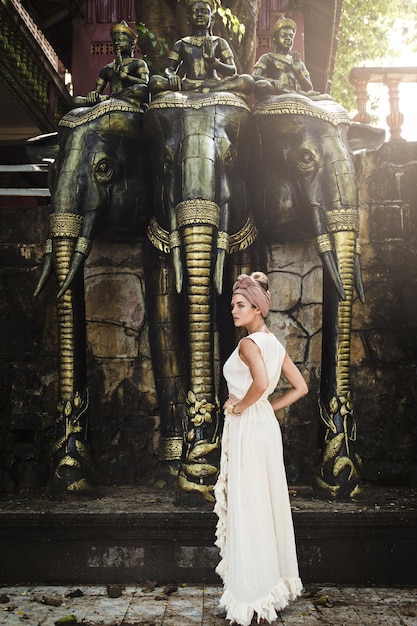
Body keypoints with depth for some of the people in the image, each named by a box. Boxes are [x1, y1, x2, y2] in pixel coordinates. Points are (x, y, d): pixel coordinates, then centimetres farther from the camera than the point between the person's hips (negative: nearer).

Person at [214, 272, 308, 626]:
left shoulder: (249, 343, -15)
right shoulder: (275, 344, 10)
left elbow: (261, 382, -34)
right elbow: (301, 387, 13)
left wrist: (239, 406, -18)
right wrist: (271, 407, 11)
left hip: (247, 429, -9)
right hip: (267, 425, 9)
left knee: (248, 509, -2)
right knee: (268, 505, 16)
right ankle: (276, 583, 28)